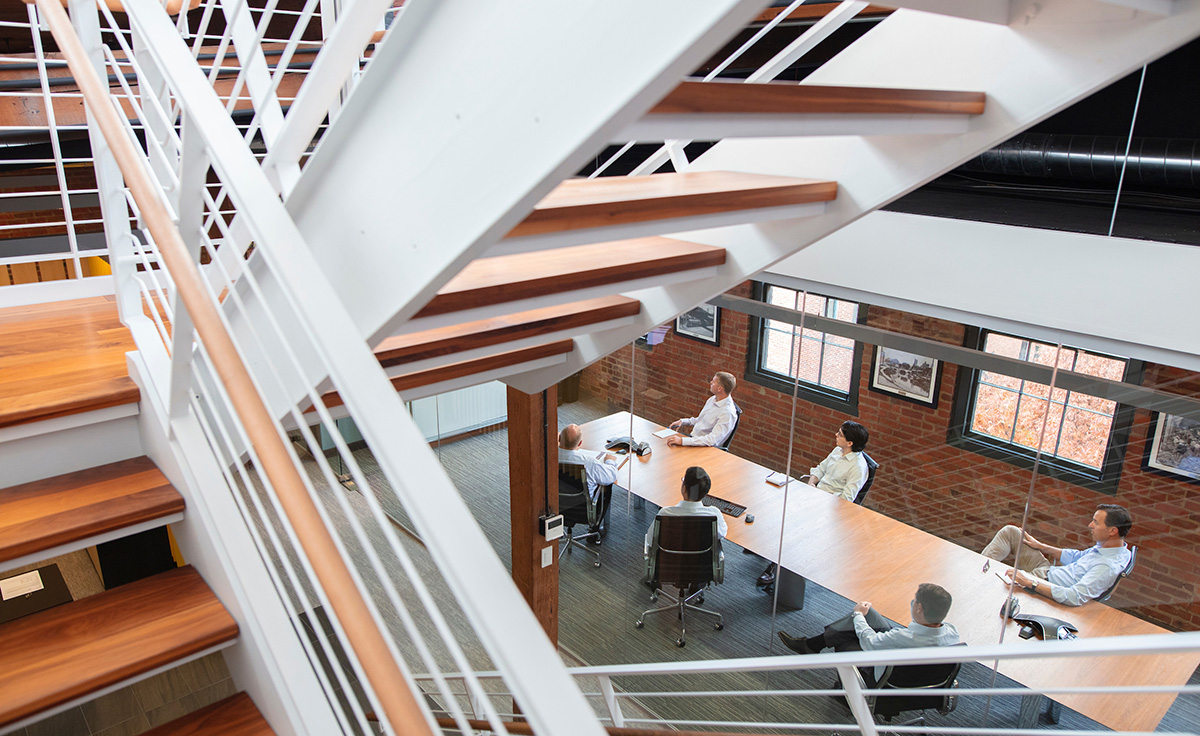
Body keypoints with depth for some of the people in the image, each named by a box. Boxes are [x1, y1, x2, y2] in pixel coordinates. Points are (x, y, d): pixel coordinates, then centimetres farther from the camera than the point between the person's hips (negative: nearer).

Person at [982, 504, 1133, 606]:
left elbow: (1076, 597, -36)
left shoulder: (1108, 567, -30)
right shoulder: (1107, 545, -2)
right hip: (1049, 570, 9)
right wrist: (1040, 546, 14)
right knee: (1010, 531, 7)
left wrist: (1031, 582, -35)